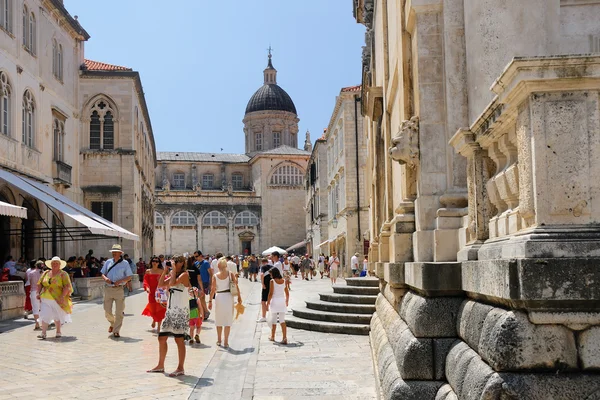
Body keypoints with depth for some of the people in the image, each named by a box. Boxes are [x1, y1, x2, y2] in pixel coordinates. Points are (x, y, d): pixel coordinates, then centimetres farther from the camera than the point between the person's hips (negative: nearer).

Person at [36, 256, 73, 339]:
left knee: (57, 316, 9)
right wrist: (38, 293, 3)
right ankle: (43, 333, -5)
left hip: (57, 299, -3)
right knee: (45, 315, -7)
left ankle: (58, 331, 26)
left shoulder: (63, 274, -3)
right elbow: (40, 284, 17)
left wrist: (62, 296, -21)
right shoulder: (46, 273, 11)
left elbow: (67, 286, -11)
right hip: (46, 299, 3)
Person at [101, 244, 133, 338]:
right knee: (107, 311, 5)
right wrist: (105, 278, -8)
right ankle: (112, 323, 33)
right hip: (108, 288, 3)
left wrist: (120, 281, -16)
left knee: (119, 312, -2)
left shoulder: (124, 263, 1)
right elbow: (103, 273, 15)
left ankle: (116, 331, 6)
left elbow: (129, 277, 1)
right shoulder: (108, 262, 10)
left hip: (119, 289, -3)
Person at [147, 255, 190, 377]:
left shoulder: (184, 274, -10)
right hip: (170, 311, 9)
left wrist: (173, 269, -15)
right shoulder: (173, 275, 16)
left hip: (181, 312, -9)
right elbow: (160, 284, 10)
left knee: (179, 339, -5)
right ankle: (160, 366, 23)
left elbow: (172, 283, -25)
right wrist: (166, 270, 6)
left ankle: (180, 368, 1)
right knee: (162, 337, 11)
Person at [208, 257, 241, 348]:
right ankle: (226, 342, 5)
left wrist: (210, 301, 1)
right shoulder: (231, 274, -2)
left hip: (219, 297, 0)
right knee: (228, 320, 5)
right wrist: (239, 296, 6)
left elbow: (213, 289, -5)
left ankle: (219, 340, 25)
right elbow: (236, 286, -3)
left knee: (219, 320, 15)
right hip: (229, 297, 0)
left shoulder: (215, 276, -5)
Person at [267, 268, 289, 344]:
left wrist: (267, 303, -6)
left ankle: (272, 337, 24)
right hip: (282, 301, 4)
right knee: (282, 321, 2)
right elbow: (287, 293, 10)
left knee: (273, 320, 10)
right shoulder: (283, 281, 4)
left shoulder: (272, 281, -10)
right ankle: (285, 338, -11)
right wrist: (287, 301, 26)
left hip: (274, 301, -4)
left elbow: (270, 293, -13)